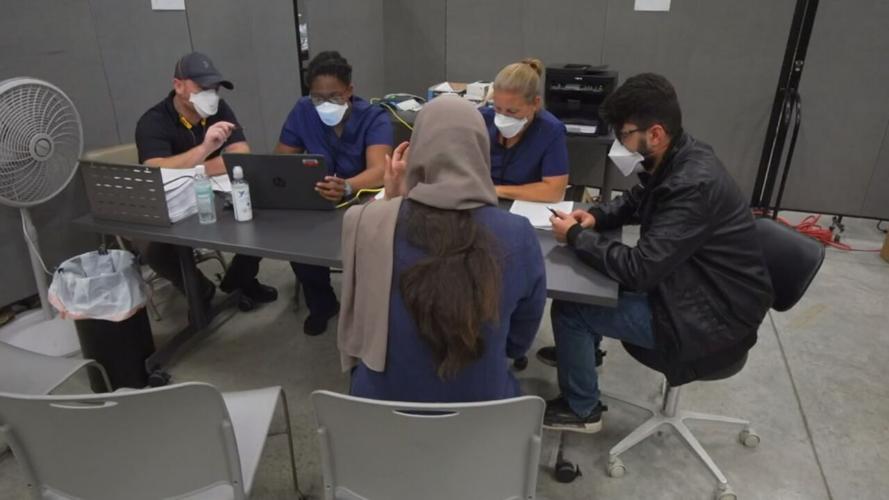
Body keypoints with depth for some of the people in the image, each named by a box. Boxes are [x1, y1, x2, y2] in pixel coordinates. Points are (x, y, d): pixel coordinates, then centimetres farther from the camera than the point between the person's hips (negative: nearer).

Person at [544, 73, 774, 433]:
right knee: (590, 270, 14)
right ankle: (583, 347, 37)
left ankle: (581, 410, 12)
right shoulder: (679, 159, -2)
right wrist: (596, 217, -2)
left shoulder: (695, 185, -31)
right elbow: (637, 201, 17)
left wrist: (576, 236, -19)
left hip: (713, 317, -9)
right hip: (691, 286, 9)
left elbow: (639, 270, -32)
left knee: (569, 309, -11)